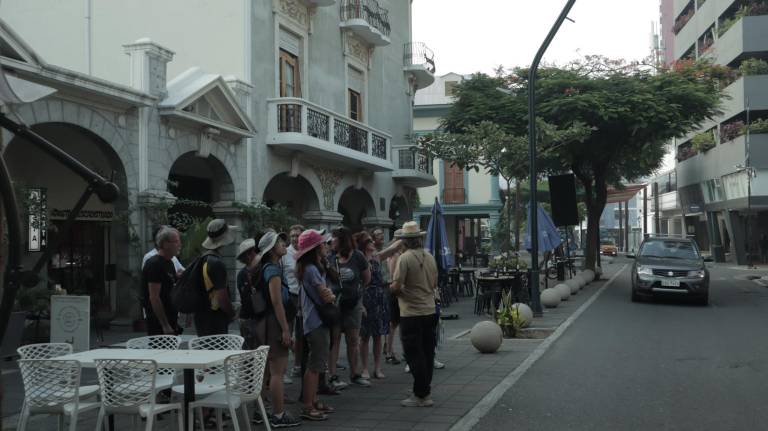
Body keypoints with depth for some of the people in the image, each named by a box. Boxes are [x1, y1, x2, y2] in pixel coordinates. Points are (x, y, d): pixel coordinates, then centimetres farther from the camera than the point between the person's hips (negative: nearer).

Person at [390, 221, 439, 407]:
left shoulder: (405, 258, -13)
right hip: (430, 311, 7)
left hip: (411, 314, -7)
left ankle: (421, 395, 4)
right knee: (427, 353, 14)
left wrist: (392, 288, 3)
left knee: (415, 355, 1)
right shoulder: (430, 257, 7)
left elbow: (396, 287, -18)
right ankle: (425, 391, 24)